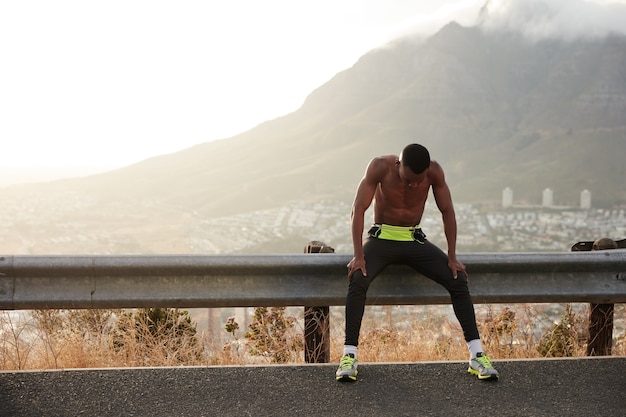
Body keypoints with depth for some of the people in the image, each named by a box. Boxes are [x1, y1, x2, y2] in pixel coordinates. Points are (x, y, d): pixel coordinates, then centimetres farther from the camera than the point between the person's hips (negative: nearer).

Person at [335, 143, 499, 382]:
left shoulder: (434, 172, -14)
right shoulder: (380, 167, -19)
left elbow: (447, 212, -5)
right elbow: (358, 209, -18)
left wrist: (452, 257, -9)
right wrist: (358, 256, -24)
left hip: (414, 240, 2)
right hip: (381, 238, -2)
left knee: (458, 280, -17)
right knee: (358, 280, -31)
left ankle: (477, 355, -13)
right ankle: (349, 356, -27)